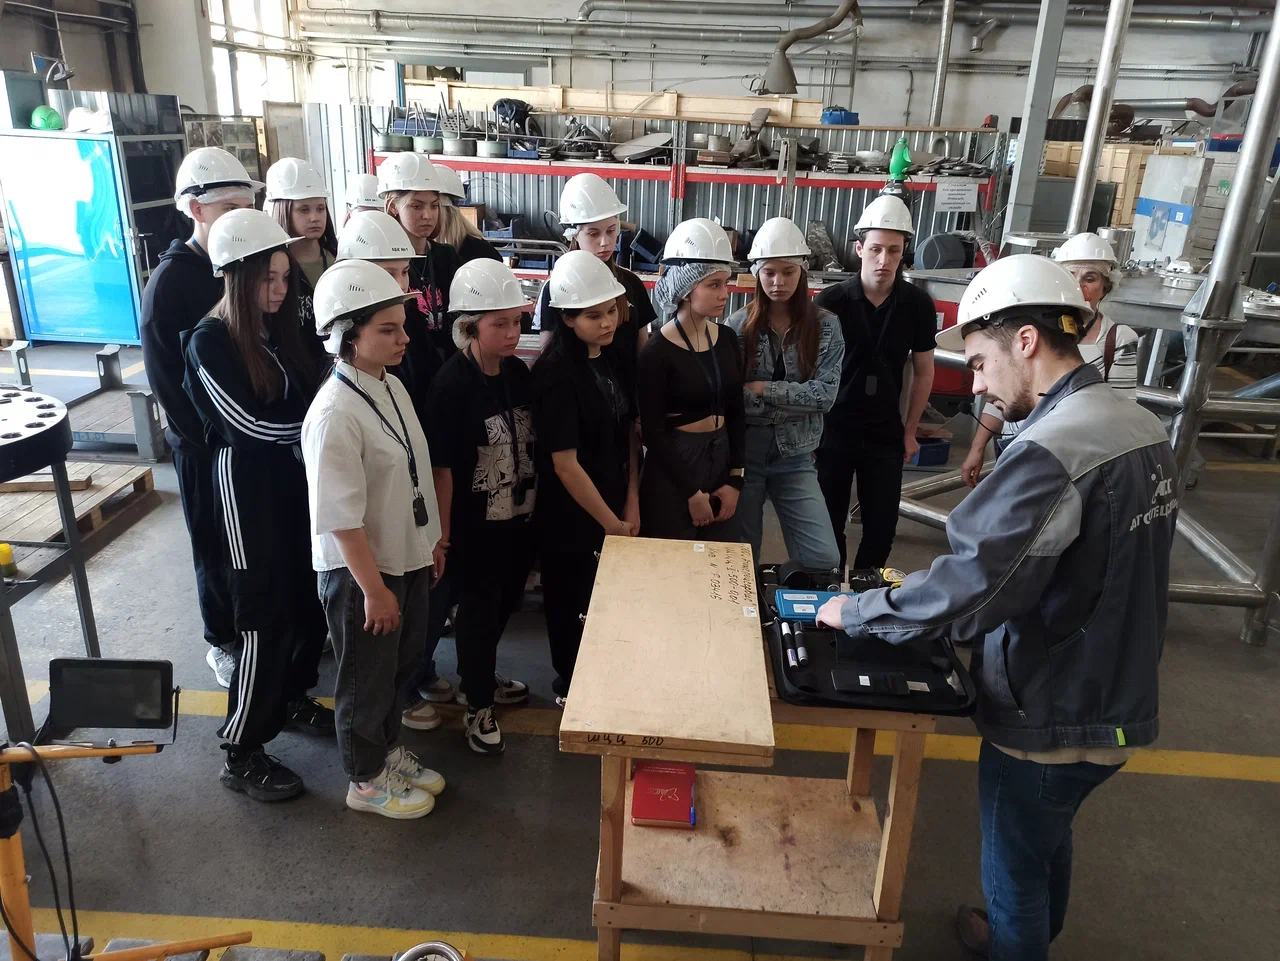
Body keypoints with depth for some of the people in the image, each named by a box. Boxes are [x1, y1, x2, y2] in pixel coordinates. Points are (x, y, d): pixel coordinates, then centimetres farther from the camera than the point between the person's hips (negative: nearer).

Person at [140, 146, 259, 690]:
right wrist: (212, 438, -13)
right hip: (203, 444, -4)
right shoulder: (170, 281, -12)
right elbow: (164, 376, -12)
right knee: (218, 549, 10)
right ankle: (224, 643, 28)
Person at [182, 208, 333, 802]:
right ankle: (242, 755, 13)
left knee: (311, 601, 16)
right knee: (267, 619, -2)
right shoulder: (209, 342, -14)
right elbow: (253, 423, -19)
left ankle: (293, 699, 40)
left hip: (298, 476, 7)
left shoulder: (281, 326, 6)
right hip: (248, 486, -7)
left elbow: (303, 401, 7)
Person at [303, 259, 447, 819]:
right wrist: (373, 588, -20)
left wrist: (430, 542, 15)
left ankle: (389, 750, 46)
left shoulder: (393, 387, 1)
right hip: (359, 568, -8)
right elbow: (341, 518, -24)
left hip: (407, 558, 8)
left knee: (399, 666, 24)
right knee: (365, 678, 12)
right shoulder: (334, 414, -25)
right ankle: (367, 780, 33)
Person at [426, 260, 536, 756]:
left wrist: (535, 502, 13)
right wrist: (442, 533, -16)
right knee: (478, 611, 10)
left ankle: (480, 677, 46)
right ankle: (478, 706, 29)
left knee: (504, 603, 22)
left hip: (518, 515, 7)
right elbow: (442, 466, -19)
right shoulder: (452, 383, -20)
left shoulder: (518, 371, -1)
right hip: (475, 523, -7)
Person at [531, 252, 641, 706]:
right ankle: (570, 685, 36)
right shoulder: (555, 373, -23)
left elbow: (628, 431, 5)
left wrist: (631, 503, -2)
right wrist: (612, 524, -15)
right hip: (571, 516, -6)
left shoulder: (615, 357, -1)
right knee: (573, 604, 13)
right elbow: (564, 464, -22)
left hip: (615, 504, 7)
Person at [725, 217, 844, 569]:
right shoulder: (738, 325, -4)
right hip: (743, 454, 0)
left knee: (823, 559, -4)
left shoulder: (825, 325, -1)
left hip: (795, 457, 1)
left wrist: (763, 389, -15)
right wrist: (795, 402, -18)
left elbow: (825, 395, -10)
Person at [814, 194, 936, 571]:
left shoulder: (918, 305, -5)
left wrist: (910, 431, 7)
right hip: (833, 429, -1)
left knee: (882, 528, 7)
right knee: (828, 524, 7)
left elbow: (923, 372, 6)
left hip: (886, 434, 2)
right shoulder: (831, 302, -11)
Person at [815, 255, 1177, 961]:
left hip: (1051, 722, -9)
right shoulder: (1143, 430, 0)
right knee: (1049, 837, 32)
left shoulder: (1052, 451, -30)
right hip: (1120, 707, 9)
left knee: (1015, 868, 16)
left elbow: (962, 595, -33)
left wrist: (853, 612, -17)